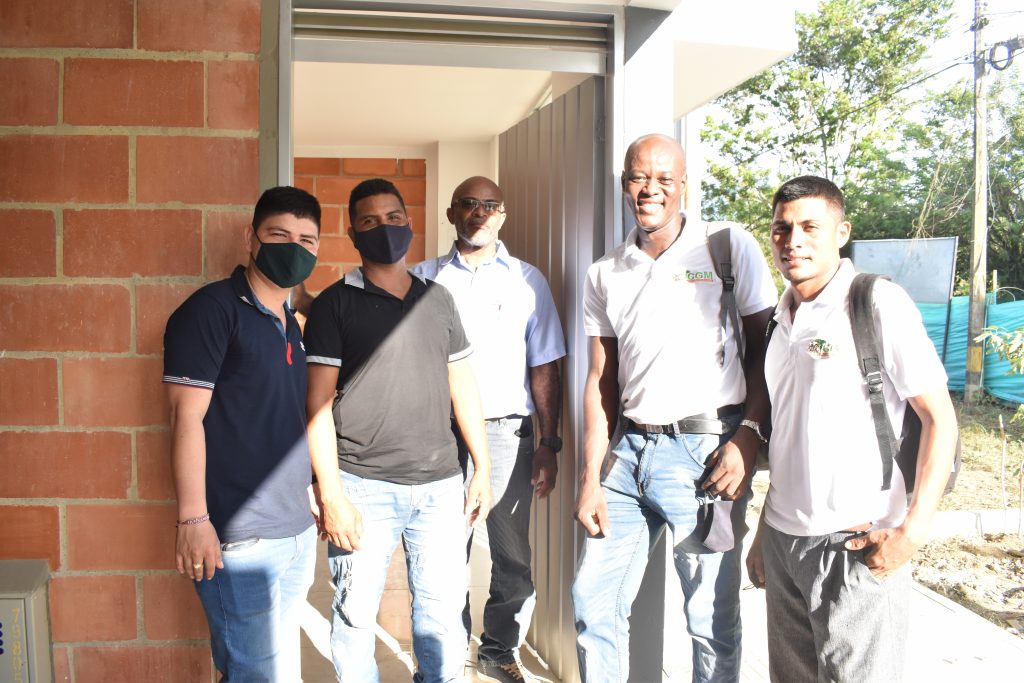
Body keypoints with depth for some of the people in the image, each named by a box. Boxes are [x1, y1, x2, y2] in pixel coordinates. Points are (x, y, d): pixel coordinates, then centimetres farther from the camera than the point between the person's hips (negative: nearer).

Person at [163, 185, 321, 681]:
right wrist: (193, 520, -18)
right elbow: (187, 417, -14)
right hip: (239, 541, -8)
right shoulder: (212, 310, -10)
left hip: (296, 533, 8)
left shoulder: (291, 325, 14)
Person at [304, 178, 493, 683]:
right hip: (365, 487, -3)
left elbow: (462, 385, 14)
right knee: (355, 616, 5)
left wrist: (482, 468, 10)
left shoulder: (438, 299, 12)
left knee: (443, 612, 10)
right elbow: (318, 403, -4)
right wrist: (331, 496, -10)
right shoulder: (334, 304, 0)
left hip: (441, 485, 3)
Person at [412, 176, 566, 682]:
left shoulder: (528, 280, 9)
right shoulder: (425, 278, 9)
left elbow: (544, 368, 6)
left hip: (506, 431, 0)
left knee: (513, 555, 4)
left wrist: (549, 445, 0)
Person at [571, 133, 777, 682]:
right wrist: (591, 479, 5)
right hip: (628, 448, 4)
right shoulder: (605, 275, 10)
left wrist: (748, 437, -12)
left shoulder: (729, 247, -1)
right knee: (593, 601, 9)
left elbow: (766, 347, 1)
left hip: (704, 450, -4)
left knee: (711, 619, 4)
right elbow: (601, 380, 10)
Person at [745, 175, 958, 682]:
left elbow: (940, 419, -9)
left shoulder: (878, 303, -8)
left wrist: (912, 531, -16)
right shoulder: (783, 318, 12)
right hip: (783, 541, 6)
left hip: (856, 545, -6)